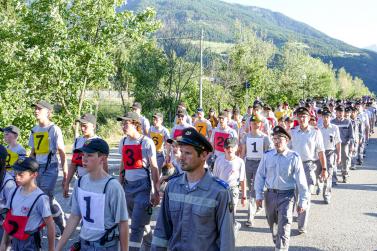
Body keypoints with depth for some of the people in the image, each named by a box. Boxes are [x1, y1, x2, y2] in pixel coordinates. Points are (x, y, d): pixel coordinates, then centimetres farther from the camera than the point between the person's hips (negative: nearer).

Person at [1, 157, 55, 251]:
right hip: (15, 240, 6)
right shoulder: (14, 192, -1)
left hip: (30, 242, -6)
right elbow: (8, 218, 8)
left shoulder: (40, 198, -20)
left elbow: (50, 225, -14)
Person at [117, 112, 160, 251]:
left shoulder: (146, 142, -9)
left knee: (136, 225, -7)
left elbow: (154, 168, -7)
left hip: (143, 186, -6)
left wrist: (156, 191, -10)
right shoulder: (123, 142, 7)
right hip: (128, 185, 6)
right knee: (141, 221, 18)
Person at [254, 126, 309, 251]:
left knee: (283, 229, -8)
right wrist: (259, 195, 2)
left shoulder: (294, 157, -8)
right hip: (270, 194, 4)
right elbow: (260, 175, 6)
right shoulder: (267, 156, 0)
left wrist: (303, 201, -4)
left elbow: (301, 180, -5)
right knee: (272, 225, 19)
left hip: (286, 195, -4)